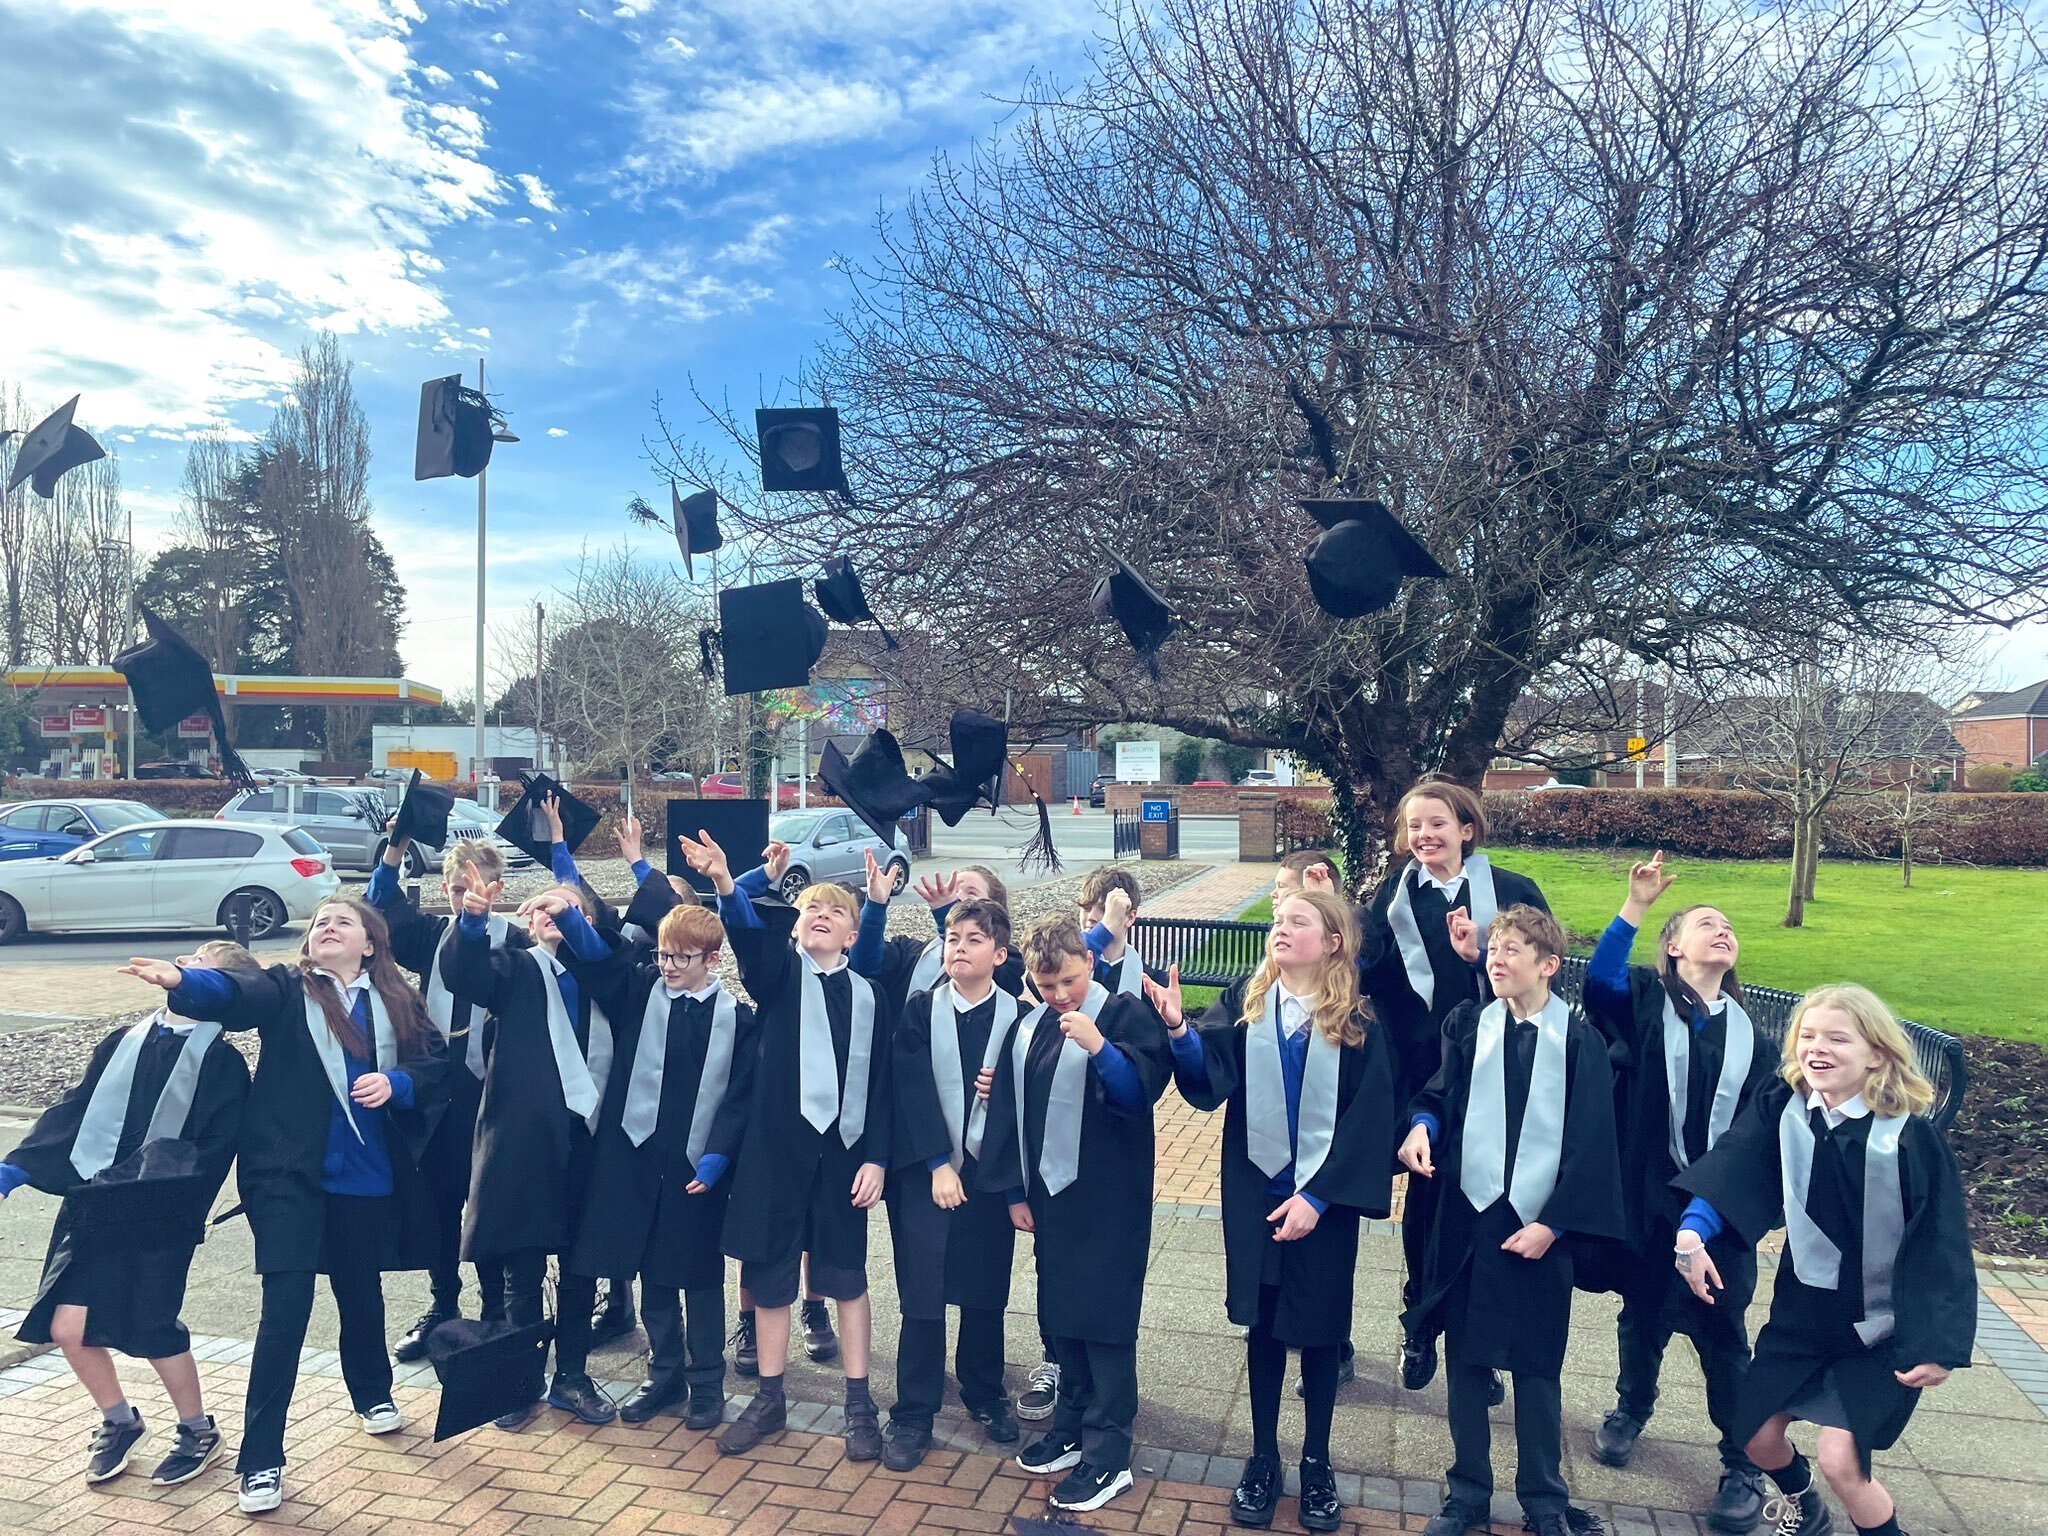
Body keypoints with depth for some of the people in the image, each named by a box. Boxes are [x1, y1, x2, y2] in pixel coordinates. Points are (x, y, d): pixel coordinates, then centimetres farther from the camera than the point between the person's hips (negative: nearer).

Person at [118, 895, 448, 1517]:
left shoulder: (397, 1001, 6)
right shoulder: (285, 990, 0)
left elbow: (435, 1063, 1)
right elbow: (231, 993, -21)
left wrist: (396, 1083, -19)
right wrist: (182, 979, -41)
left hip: (367, 1174, 3)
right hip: (290, 1172, -2)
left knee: (361, 1290, 18)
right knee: (286, 1303, -10)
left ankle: (372, 1394, 45)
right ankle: (260, 1460, 1)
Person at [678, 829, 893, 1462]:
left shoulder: (868, 995, 4)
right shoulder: (779, 973, 0)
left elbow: (881, 1083, 3)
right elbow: (750, 934, -22)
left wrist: (876, 1157, -4)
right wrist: (724, 883, -41)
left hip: (843, 1149, 1)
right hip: (777, 1143, 0)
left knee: (846, 1275, 9)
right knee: (770, 1273, 10)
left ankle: (860, 1404, 22)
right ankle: (769, 1399, 27)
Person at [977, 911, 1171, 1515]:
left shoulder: (1126, 1014, -10)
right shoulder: (1027, 1028, 6)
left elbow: (1142, 1090, -20)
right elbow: (1006, 1108, 9)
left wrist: (1098, 1046, -35)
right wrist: (1014, 1191, 8)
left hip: (1109, 1199, -6)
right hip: (1049, 1195, 6)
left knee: (1105, 1320, 1)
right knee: (1062, 1315, 16)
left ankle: (1107, 1455, 12)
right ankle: (1071, 1429, 32)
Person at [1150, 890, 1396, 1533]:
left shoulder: (1357, 1023, -9)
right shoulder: (1243, 1005, -3)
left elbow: (1368, 1121, -11)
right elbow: (1207, 1081, -15)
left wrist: (1317, 1196, -16)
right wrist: (1179, 1031, -34)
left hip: (1325, 1198, -1)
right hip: (1254, 1191, 2)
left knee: (1317, 1329, 11)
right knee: (1262, 1324, 13)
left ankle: (1317, 1463, 31)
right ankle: (1263, 1459, 29)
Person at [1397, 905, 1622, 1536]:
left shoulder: (1579, 1041, -5)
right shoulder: (1467, 1026, 2)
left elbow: (1589, 1145, -5)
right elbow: (1438, 1094, 4)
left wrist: (1552, 1223, -10)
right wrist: (1422, 1125, -19)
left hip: (1539, 1227, -2)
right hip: (1467, 1217, 2)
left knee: (1536, 1367, 10)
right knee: (1465, 1359, 10)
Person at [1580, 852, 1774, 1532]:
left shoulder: (1749, 1033, 8)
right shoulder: (1645, 1000, -3)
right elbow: (1598, 980, -26)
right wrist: (1635, 906, -33)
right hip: (1648, 1195, -2)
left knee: (1721, 1331, 6)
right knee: (1644, 1315, 15)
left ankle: (1745, 1464, 22)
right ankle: (1632, 1408, 40)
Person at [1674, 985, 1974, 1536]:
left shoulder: (1910, 1138, -19)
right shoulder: (1783, 1110, -9)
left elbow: (1941, 1246, -16)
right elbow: (1729, 1170, -14)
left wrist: (1938, 1344, -18)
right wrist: (1692, 1232, -30)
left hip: (1881, 1330, -4)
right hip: (1801, 1310, 4)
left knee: (1840, 1461, -12)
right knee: (1758, 1434, 12)